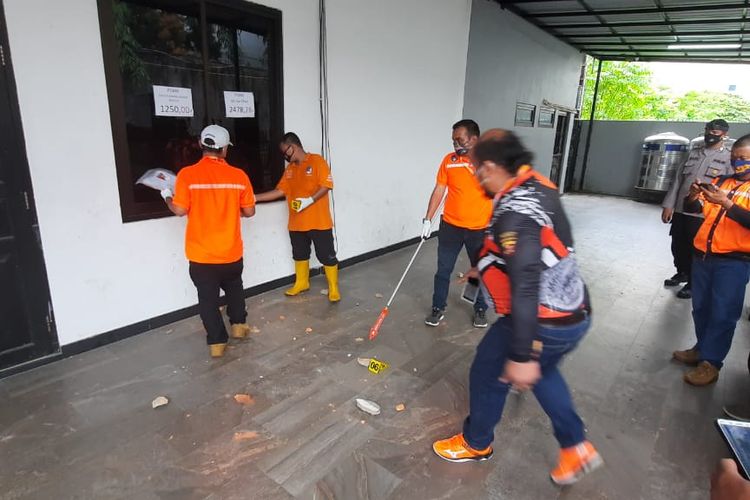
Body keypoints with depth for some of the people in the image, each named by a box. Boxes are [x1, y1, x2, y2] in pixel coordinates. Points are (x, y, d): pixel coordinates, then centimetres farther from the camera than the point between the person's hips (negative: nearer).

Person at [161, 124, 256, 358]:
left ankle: (217, 342, 16)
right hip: (231, 251, 2)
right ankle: (238, 325, 35)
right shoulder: (238, 175, -5)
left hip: (201, 253, -1)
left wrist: (167, 198, 10)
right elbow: (249, 211, 0)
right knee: (234, 287, 26)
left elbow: (180, 210, -11)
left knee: (208, 297, 10)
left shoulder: (187, 174, -10)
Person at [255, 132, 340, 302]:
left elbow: (326, 185, -15)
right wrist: (255, 197, 3)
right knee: (299, 255, 18)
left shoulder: (317, 161, -7)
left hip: (318, 221, -7)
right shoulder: (289, 169, 13)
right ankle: (301, 283, 36)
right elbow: (280, 191, 9)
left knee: (327, 255, 1)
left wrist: (310, 200, -25)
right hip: (297, 222, 7)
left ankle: (334, 288, 13)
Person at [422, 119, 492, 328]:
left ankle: (480, 309, 34)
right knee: (443, 270, 10)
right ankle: (438, 308, 28)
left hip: (480, 229, -1)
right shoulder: (449, 160, -1)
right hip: (450, 226, 2)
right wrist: (428, 219, 0)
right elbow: (439, 190, 2)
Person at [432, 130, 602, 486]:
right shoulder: (538, 186, 3)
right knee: (540, 370, 33)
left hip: (543, 323, -9)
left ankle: (476, 443, 38)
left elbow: (525, 286, -33)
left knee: (488, 373, 14)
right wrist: (486, 266, 30)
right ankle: (576, 448, 39)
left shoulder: (515, 212, -27)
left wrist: (521, 355, -31)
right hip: (575, 315, 9)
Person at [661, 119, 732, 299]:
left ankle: (693, 283, 24)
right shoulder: (694, 153, 11)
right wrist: (669, 205, 5)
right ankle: (682, 273, 39)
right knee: (677, 247, 16)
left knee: (696, 251, 6)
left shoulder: (729, 157, -3)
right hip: (680, 209, 5)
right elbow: (678, 179, 10)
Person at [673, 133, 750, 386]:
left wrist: (726, 204, -27)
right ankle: (702, 348, 30)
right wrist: (693, 196, -13)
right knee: (701, 307, 14)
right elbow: (693, 209, 7)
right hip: (703, 255, 5)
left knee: (722, 313, 0)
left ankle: (711, 363, 8)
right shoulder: (720, 181, 11)